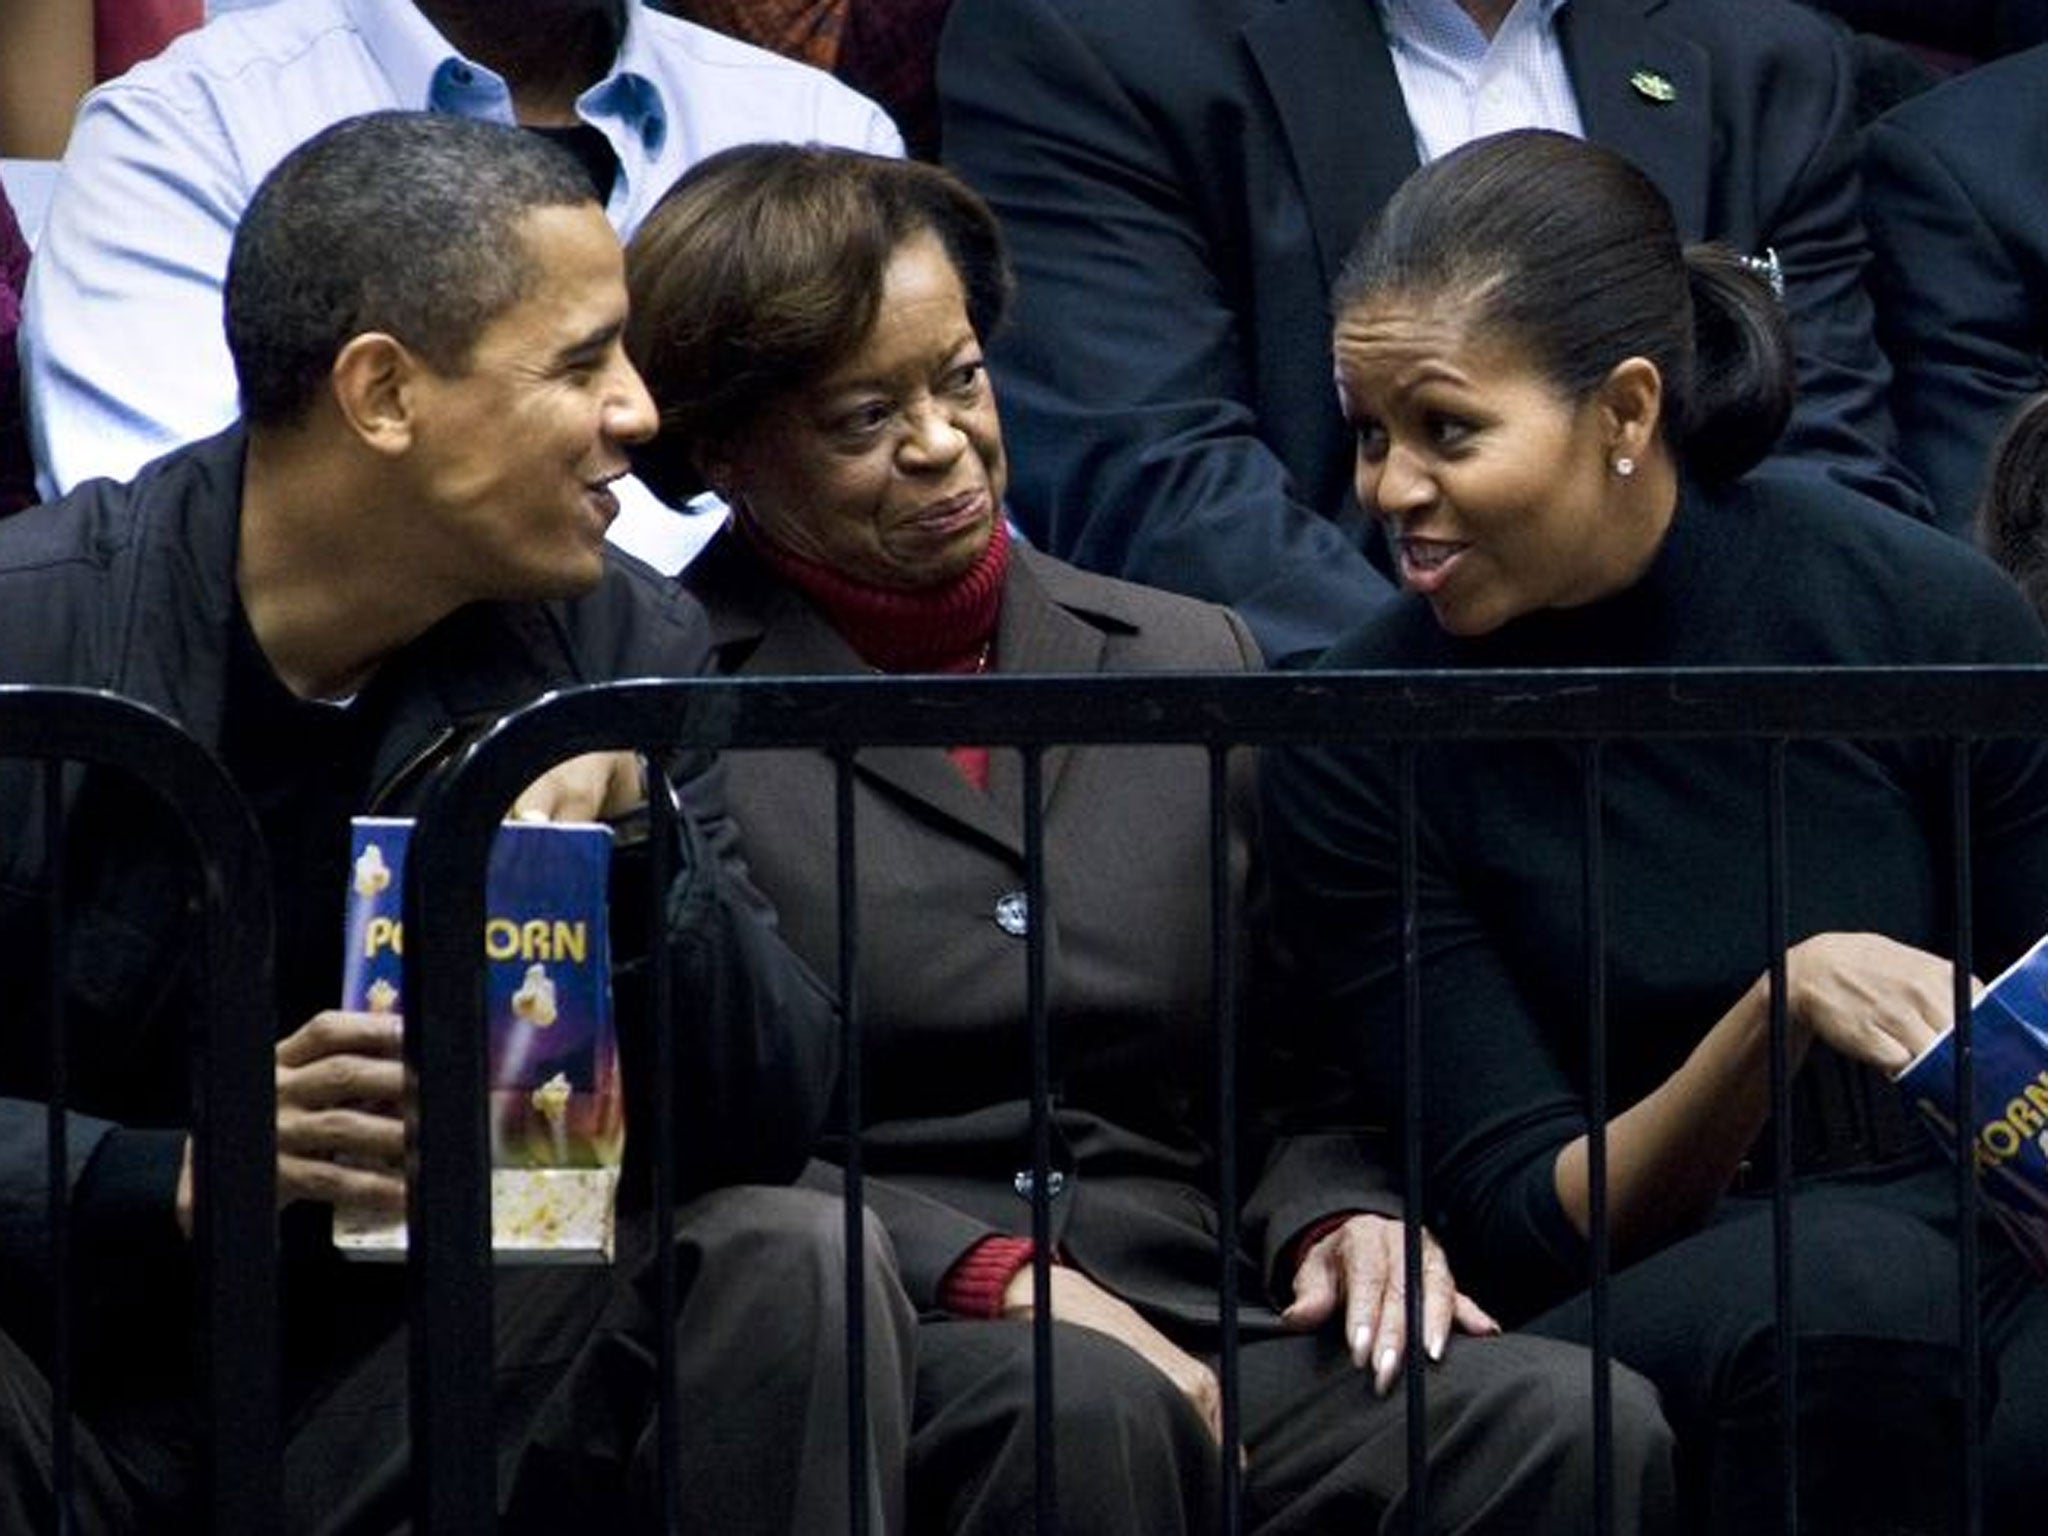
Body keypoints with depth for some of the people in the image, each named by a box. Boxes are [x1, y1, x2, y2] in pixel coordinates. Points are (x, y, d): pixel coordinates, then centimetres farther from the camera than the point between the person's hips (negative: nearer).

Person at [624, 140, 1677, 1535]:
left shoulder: (1190, 661, 22)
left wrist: (1343, 1216, 0)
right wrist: (988, 1274, -15)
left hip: (1204, 1338, 4)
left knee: (1581, 1424, -25)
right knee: (1090, 1411, -40)